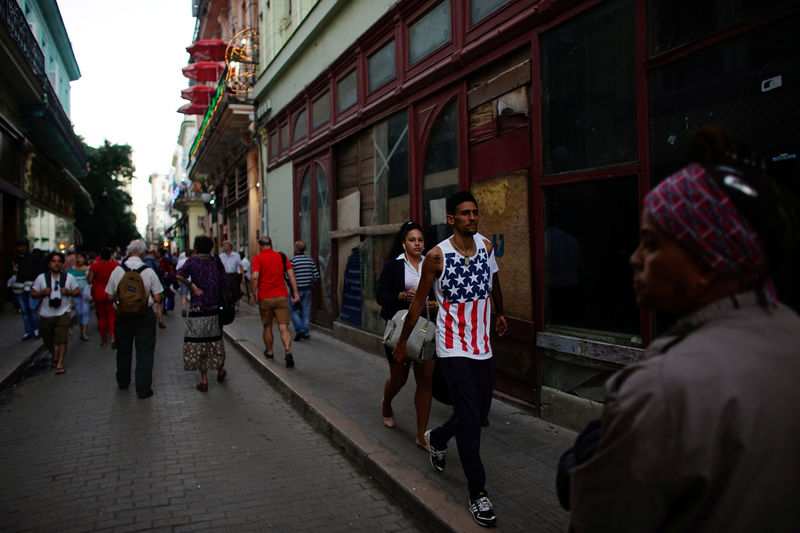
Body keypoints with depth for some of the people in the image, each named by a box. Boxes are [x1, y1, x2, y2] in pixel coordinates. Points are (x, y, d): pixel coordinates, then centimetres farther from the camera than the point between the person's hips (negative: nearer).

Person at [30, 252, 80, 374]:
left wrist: (68, 292, -13)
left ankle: (60, 364, -8)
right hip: (46, 314, 2)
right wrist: (43, 293, -14)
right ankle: (54, 357, 41)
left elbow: (77, 292, 7)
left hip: (63, 313, -2)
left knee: (62, 338, -14)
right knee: (47, 340, 14)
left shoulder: (68, 277, 3)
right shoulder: (41, 278, 2)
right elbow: (33, 294, 6)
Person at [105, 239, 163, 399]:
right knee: (145, 351, 4)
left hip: (123, 314, 3)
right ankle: (143, 389, 4)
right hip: (145, 315, -2)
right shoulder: (149, 272, -11)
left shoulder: (117, 270, -6)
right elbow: (157, 299, -8)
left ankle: (123, 382, 38)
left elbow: (110, 296, 0)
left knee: (123, 350, 20)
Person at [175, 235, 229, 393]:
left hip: (197, 310, -3)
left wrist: (192, 285, -12)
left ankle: (204, 380, 4)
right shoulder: (216, 262, 3)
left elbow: (179, 275, -22)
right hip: (215, 309, 4)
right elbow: (225, 283, 3)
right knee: (215, 340, 19)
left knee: (198, 342, 4)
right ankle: (220, 370, 33)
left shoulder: (193, 261, -7)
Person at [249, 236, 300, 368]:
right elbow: (291, 274, 1)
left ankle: (269, 352, 31)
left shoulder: (258, 258, -2)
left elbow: (254, 277, -15)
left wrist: (253, 294, -7)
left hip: (265, 298, -1)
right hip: (281, 296, 1)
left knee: (267, 326, 17)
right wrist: (295, 293, 0)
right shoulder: (281, 256, 8)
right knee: (283, 327, -3)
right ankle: (287, 350, -25)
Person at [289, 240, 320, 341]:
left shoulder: (292, 261, -13)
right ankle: (305, 333, 13)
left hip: (296, 289, -4)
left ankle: (299, 330, -6)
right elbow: (316, 275, 1)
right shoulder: (310, 260, 1)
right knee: (306, 310, 10)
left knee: (294, 311, 6)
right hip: (307, 289, 4)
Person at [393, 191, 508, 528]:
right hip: (453, 348, -5)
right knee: (470, 418, -8)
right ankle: (477, 493, 6)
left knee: (478, 414, 14)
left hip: (483, 347, 5)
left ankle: (437, 438, 44)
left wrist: (499, 313, 33)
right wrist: (402, 342, 5)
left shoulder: (486, 247, 3)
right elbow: (418, 301, -1)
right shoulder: (437, 256, -10)